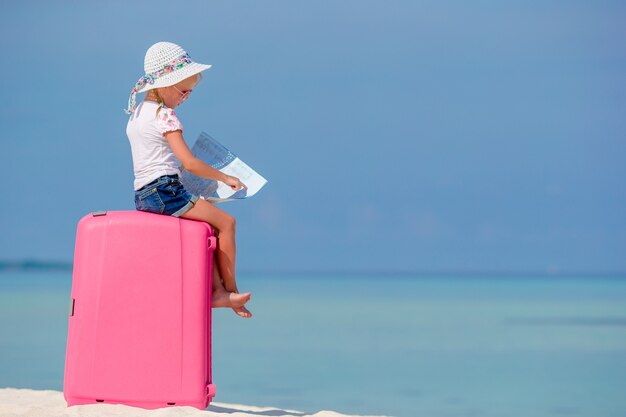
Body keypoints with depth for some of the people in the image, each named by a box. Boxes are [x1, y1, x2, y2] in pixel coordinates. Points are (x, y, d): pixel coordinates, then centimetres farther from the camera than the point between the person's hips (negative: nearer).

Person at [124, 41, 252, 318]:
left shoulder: (136, 113, 16)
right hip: (165, 192, -10)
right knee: (226, 222, -4)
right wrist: (224, 178, -7)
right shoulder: (165, 116, -13)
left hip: (143, 196, 10)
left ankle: (217, 290, 7)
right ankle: (230, 289, 2)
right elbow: (190, 163, -19)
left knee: (208, 227, 16)